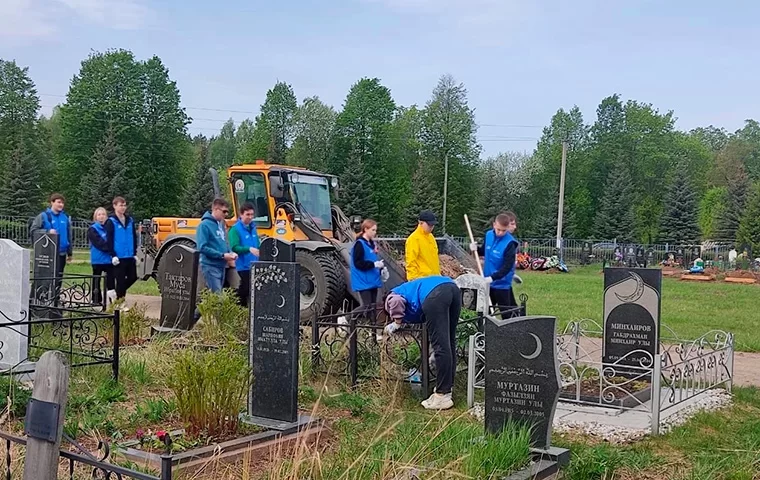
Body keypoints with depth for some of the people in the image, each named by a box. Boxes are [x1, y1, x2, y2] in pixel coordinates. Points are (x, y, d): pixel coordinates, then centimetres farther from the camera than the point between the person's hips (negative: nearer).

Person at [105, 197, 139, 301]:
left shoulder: (130, 220, 12)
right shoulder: (111, 222, -5)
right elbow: (109, 240, -9)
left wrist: (135, 253, 10)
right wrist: (113, 255, -14)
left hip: (130, 257, 5)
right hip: (119, 257, -5)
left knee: (133, 277, 8)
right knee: (120, 280, 0)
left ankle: (119, 292, 29)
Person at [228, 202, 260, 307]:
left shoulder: (253, 227, 12)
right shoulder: (235, 229, -10)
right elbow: (234, 247, -19)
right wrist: (249, 249, -31)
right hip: (244, 266, -7)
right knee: (245, 290, -3)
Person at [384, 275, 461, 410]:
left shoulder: (391, 297, 25)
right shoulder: (410, 289, 45)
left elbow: (397, 301, -1)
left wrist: (397, 323, 12)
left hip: (435, 295, -8)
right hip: (452, 287, 8)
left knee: (441, 346, -6)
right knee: (449, 344, 15)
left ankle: (442, 397, -3)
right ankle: (446, 389, 23)